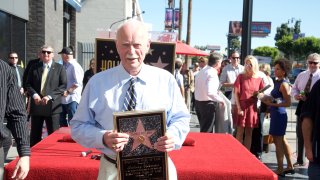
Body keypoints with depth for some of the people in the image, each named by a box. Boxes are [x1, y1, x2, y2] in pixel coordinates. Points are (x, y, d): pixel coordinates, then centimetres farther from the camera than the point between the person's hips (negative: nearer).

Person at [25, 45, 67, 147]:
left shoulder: (59, 68, 2)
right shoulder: (34, 67, 11)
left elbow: (63, 85, -6)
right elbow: (28, 84, 9)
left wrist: (50, 96, -16)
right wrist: (34, 94, -10)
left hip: (52, 106, -3)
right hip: (36, 105, 3)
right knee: (35, 135, 11)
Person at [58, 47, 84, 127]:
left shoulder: (74, 66, -12)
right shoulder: (65, 66, 15)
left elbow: (78, 83, -18)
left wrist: (68, 91, -20)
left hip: (72, 98, -9)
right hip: (63, 99, 9)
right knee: (62, 123, 16)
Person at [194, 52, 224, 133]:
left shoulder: (201, 71, 9)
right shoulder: (212, 73, -18)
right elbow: (209, 92, -30)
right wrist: (220, 99, -17)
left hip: (198, 102, 9)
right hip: (208, 104, -9)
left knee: (203, 129, 19)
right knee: (207, 131, 1)